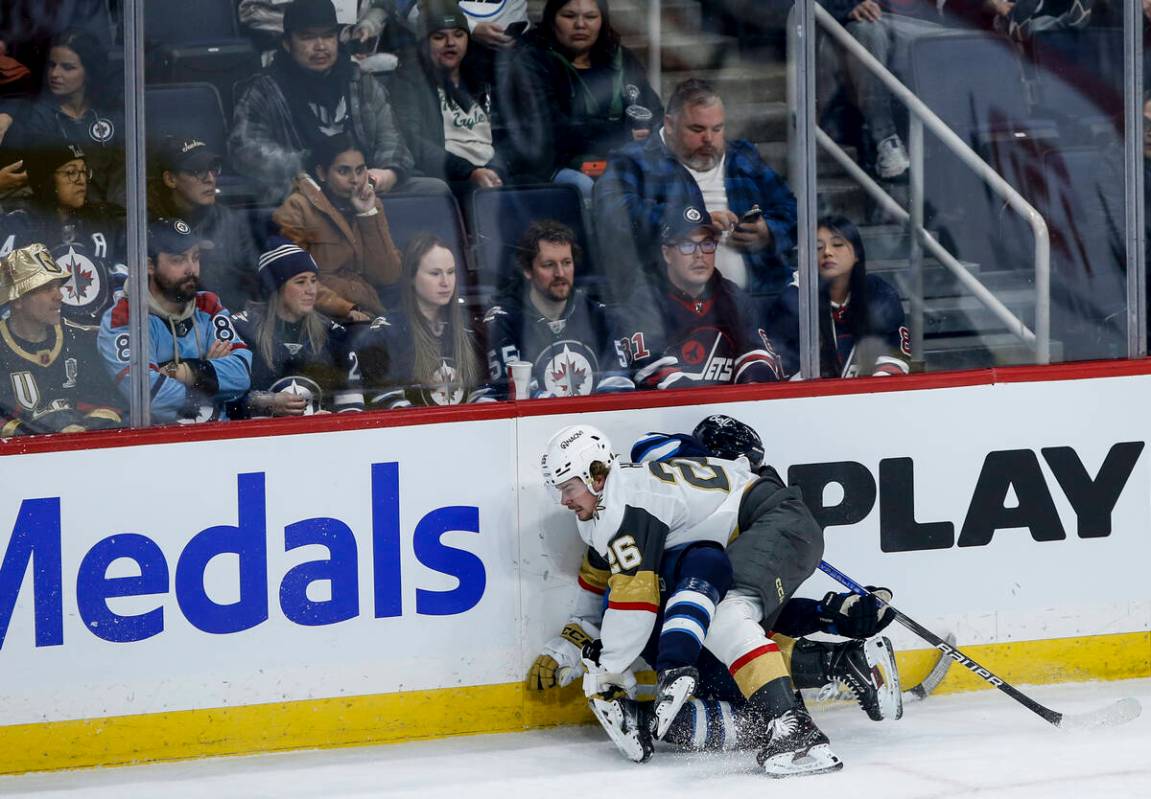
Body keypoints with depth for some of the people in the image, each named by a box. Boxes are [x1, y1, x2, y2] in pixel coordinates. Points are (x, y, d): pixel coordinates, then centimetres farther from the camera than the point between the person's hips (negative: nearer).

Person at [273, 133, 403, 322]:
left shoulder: (371, 204, 18)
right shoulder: (297, 209, 2)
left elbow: (387, 277, 7)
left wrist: (368, 214, 2)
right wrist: (346, 310, -15)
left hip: (369, 316, 6)